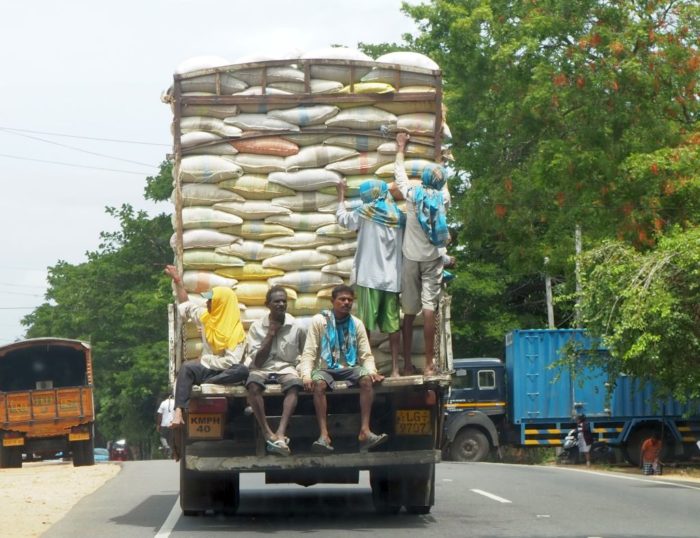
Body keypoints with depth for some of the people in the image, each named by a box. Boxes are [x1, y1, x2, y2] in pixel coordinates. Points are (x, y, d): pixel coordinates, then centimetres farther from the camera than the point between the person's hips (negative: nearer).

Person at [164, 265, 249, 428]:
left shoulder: (235, 330, -12)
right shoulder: (206, 317, 6)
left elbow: (231, 362, -21)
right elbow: (186, 305, 24)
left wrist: (205, 360, -14)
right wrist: (177, 280, 23)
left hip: (226, 372, -4)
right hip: (207, 369, 4)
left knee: (242, 370, -36)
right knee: (187, 367, -29)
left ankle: (201, 384, -35)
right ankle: (179, 412, -44)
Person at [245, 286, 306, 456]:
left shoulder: (296, 327, 5)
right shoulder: (257, 327, 2)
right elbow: (257, 361, -4)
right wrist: (270, 335, -8)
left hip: (286, 368, 1)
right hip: (262, 369, 0)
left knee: (294, 385, -35)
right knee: (253, 384, -36)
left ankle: (280, 434, -48)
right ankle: (268, 434, -39)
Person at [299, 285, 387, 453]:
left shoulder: (356, 324, 9)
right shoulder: (319, 321, 0)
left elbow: (366, 355, 8)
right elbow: (308, 353, -4)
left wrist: (372, 371, -14)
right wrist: (306, 375, -21)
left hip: (350, 369, 2)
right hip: (325, 368, -2)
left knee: (367, 379, -29)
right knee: (318, 383, -36)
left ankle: (365, 431, -35)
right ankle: (324, 435, -42)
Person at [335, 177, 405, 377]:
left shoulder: (366, 211, -3)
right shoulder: (399, 216, 9)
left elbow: (342, 218, 13)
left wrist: (341, 194, 26)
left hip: (369, 277, -4)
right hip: (392, 278, 4)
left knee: (365, 323, -3)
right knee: (393, 324, 4)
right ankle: (395, 368, 1)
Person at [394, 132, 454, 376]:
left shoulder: (413, 195, -4)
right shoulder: (443, 198, -2)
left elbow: (399, 173, 12)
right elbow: (442, 184, 22)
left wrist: (401, 147, 27)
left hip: (411, 259, 0)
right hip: (433, 259, 0)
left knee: (409, 312, 5)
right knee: (429, 308, -6)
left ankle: (407, 364, 6)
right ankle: (429, 363, -9)